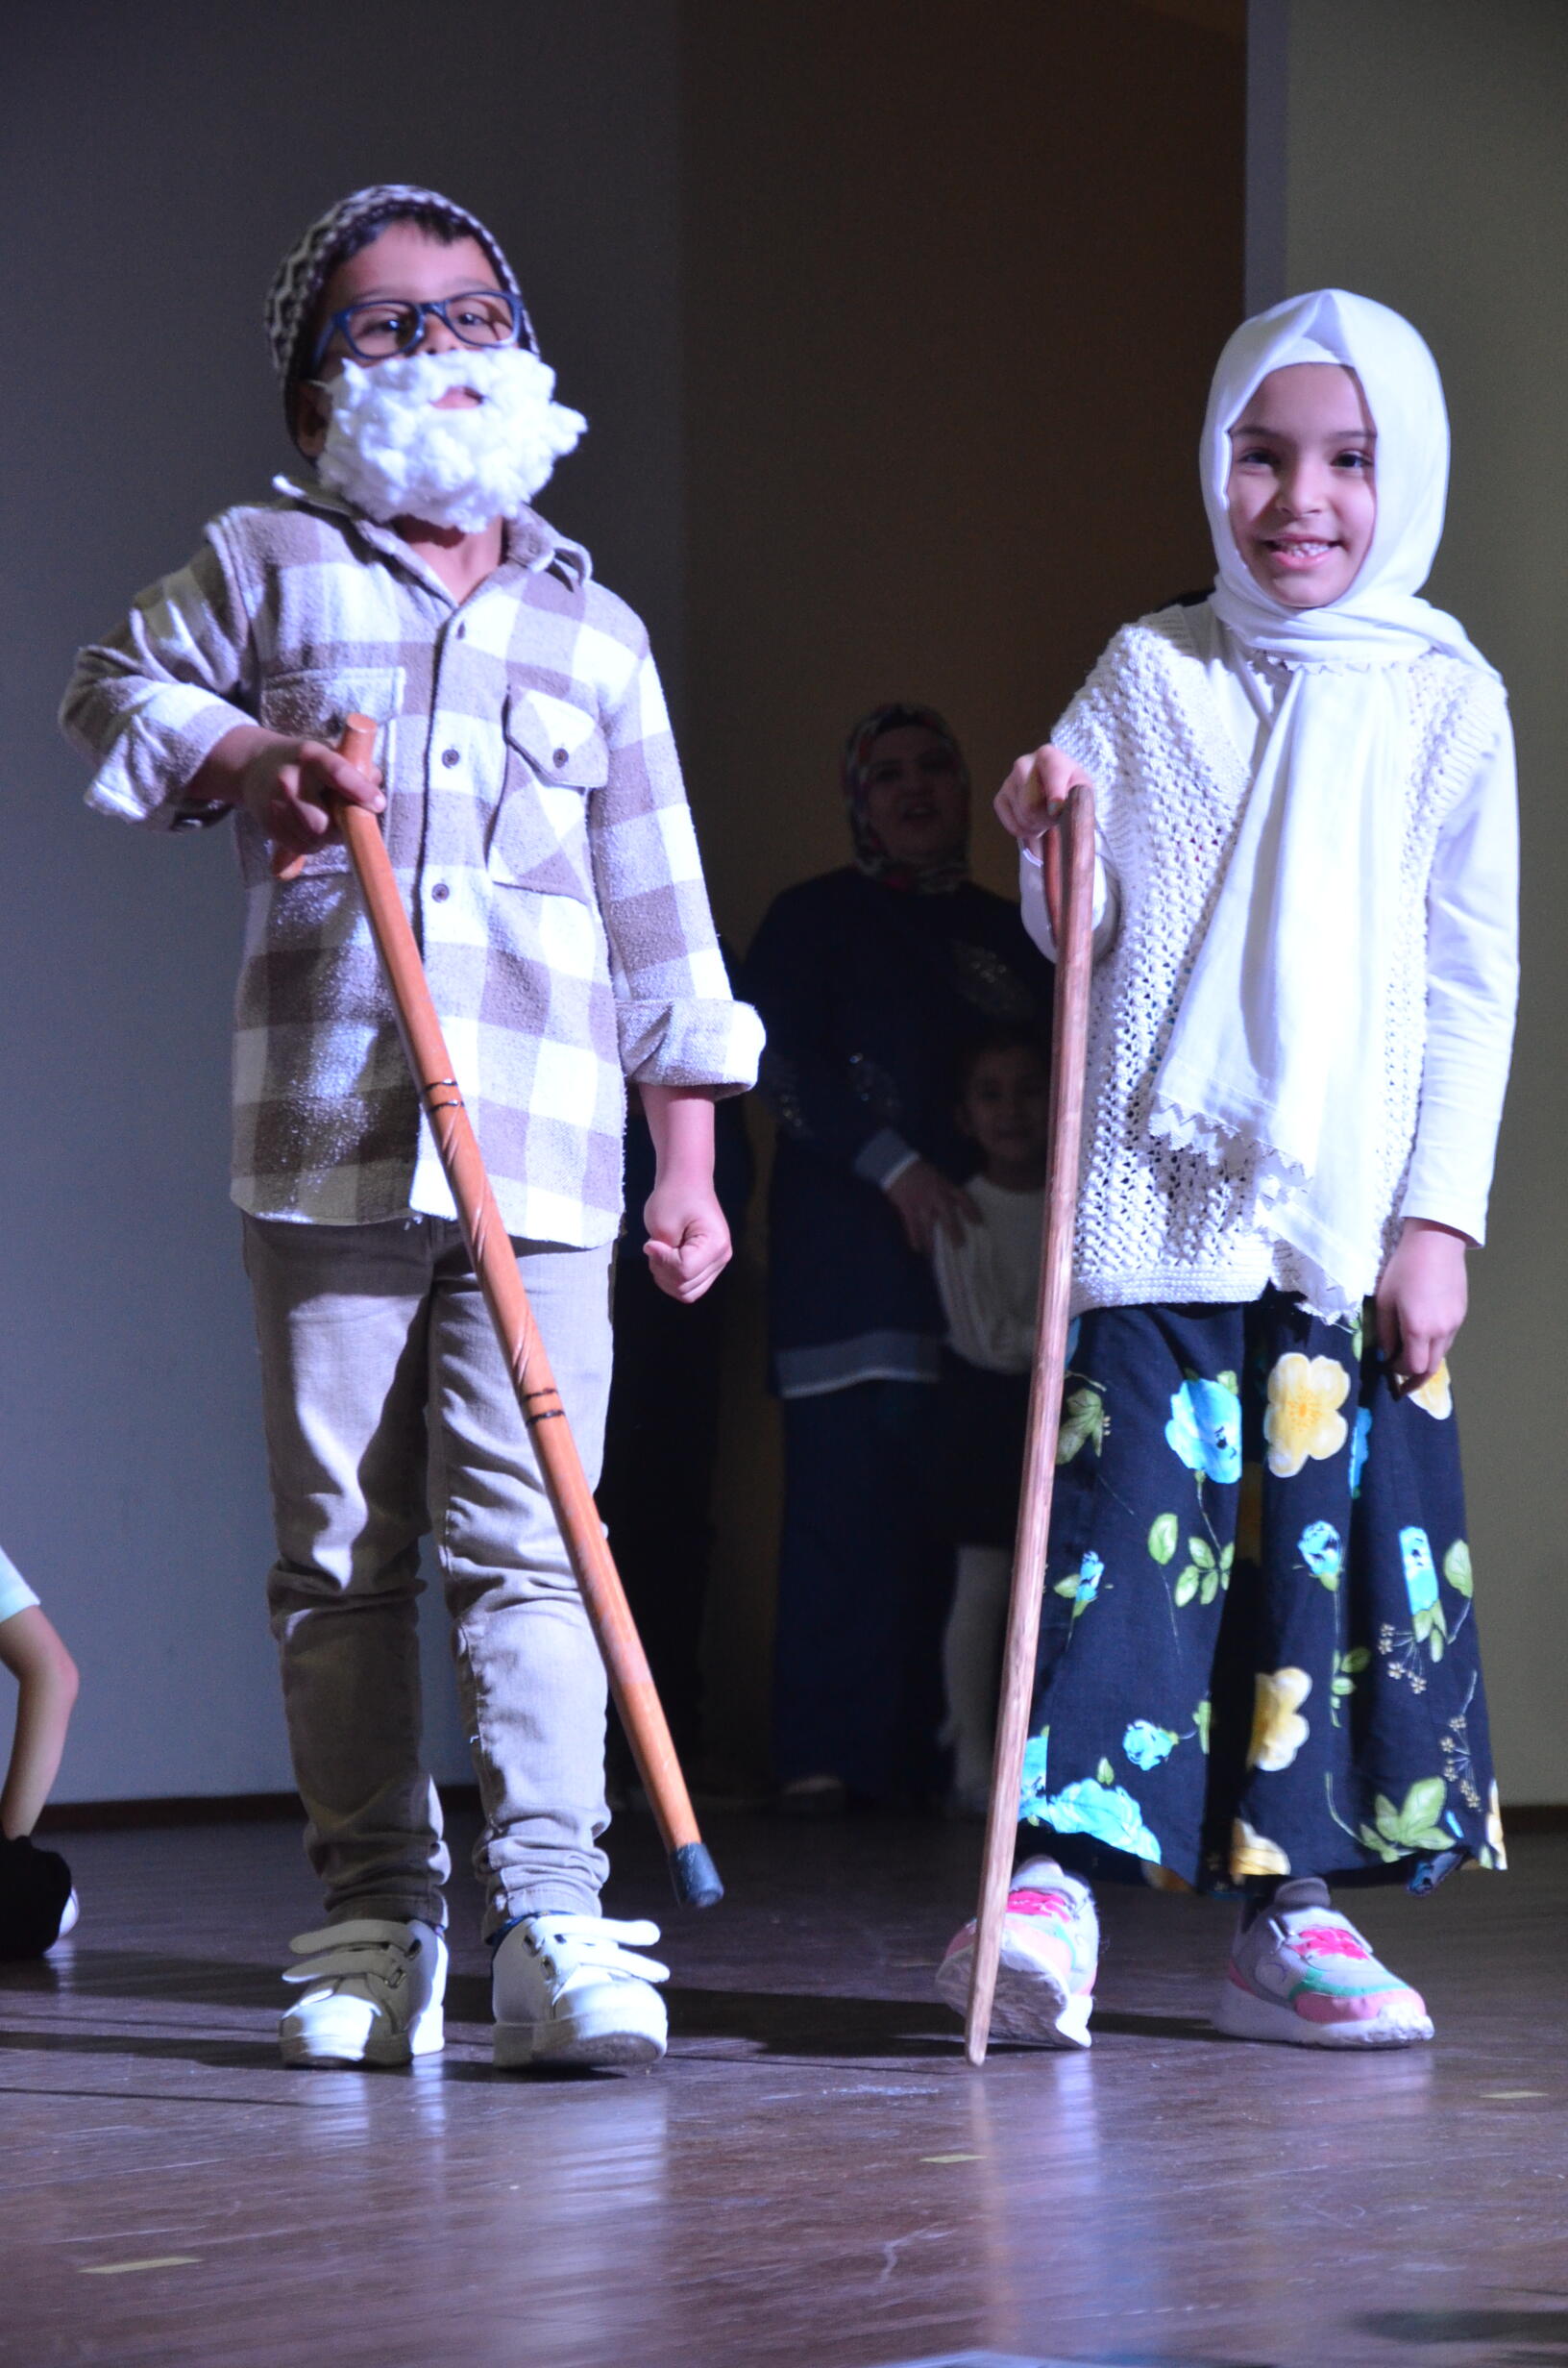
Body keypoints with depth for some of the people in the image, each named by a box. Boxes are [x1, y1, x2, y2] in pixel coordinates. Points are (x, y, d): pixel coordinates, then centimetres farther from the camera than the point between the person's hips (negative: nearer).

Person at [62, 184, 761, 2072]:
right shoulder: (264, 567, 10)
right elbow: (110, 698, 20)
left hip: (545, 1156, 0)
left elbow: (660, 919, 16)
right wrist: (235, 754, -1)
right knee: (338, 1552, 3)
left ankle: (553, 1915, -13)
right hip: (323, 1149, 0)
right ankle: (373, 1916, 10)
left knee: (524, 1541, -9)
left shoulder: (596, 635, 15)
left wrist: (690, 1156, 11)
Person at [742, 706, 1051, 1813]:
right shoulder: (814, 919, 7)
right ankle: (825, 1753, -10)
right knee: (846, 1499, -10)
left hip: (987, 1255, 4)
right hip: (853, 1254, -4)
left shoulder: (1007, 931, 20)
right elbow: (782, 1065, -4)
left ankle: (928, 1747, 0)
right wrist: (893, 1166, -14)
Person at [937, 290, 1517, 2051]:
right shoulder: (1149, 675, 8)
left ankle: (1285, 1910, 9)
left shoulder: (1446, 703, 5)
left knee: (1337, 1538, 2)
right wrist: (1052, 847, -12)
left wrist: (1438, 1215, -3)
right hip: (1161, 1189, -1)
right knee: (1133, 1509, -11)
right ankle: (1053, 1874, -13)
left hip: (1353, 1212, 1)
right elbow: (1090, 935, 10)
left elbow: (1471, 984, 3)